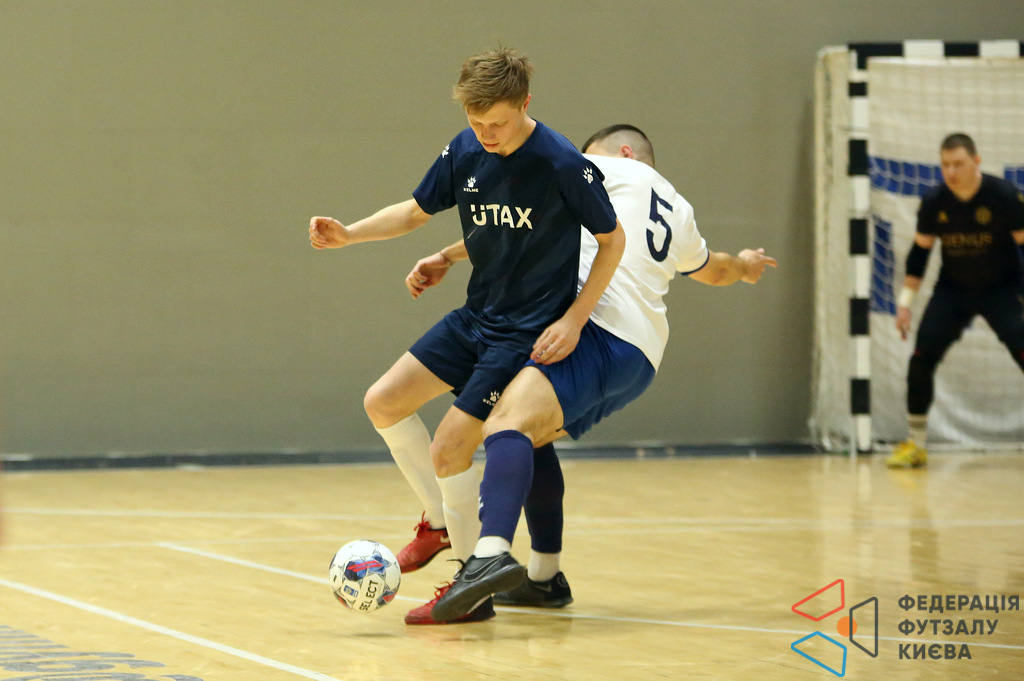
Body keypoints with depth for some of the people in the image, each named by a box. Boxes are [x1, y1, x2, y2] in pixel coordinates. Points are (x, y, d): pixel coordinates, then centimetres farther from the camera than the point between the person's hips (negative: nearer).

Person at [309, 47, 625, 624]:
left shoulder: (564, 165, -20)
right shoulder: (465, 151, -3)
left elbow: (613, 239, -8)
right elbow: (416, 212, 12)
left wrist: (574, 320, -14)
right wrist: (349, 234, -5)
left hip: (531, 332, -7)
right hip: (475, 317, 7)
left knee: (450, 444, -13)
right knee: (384, 402, 1)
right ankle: (440, 521, 21)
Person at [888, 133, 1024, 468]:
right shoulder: (933, 202, -8)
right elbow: (919, 252, 4)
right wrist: (905, 302, 2)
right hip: (953, 289, 3)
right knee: (921, 359, -8)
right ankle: (916, 445, 7)